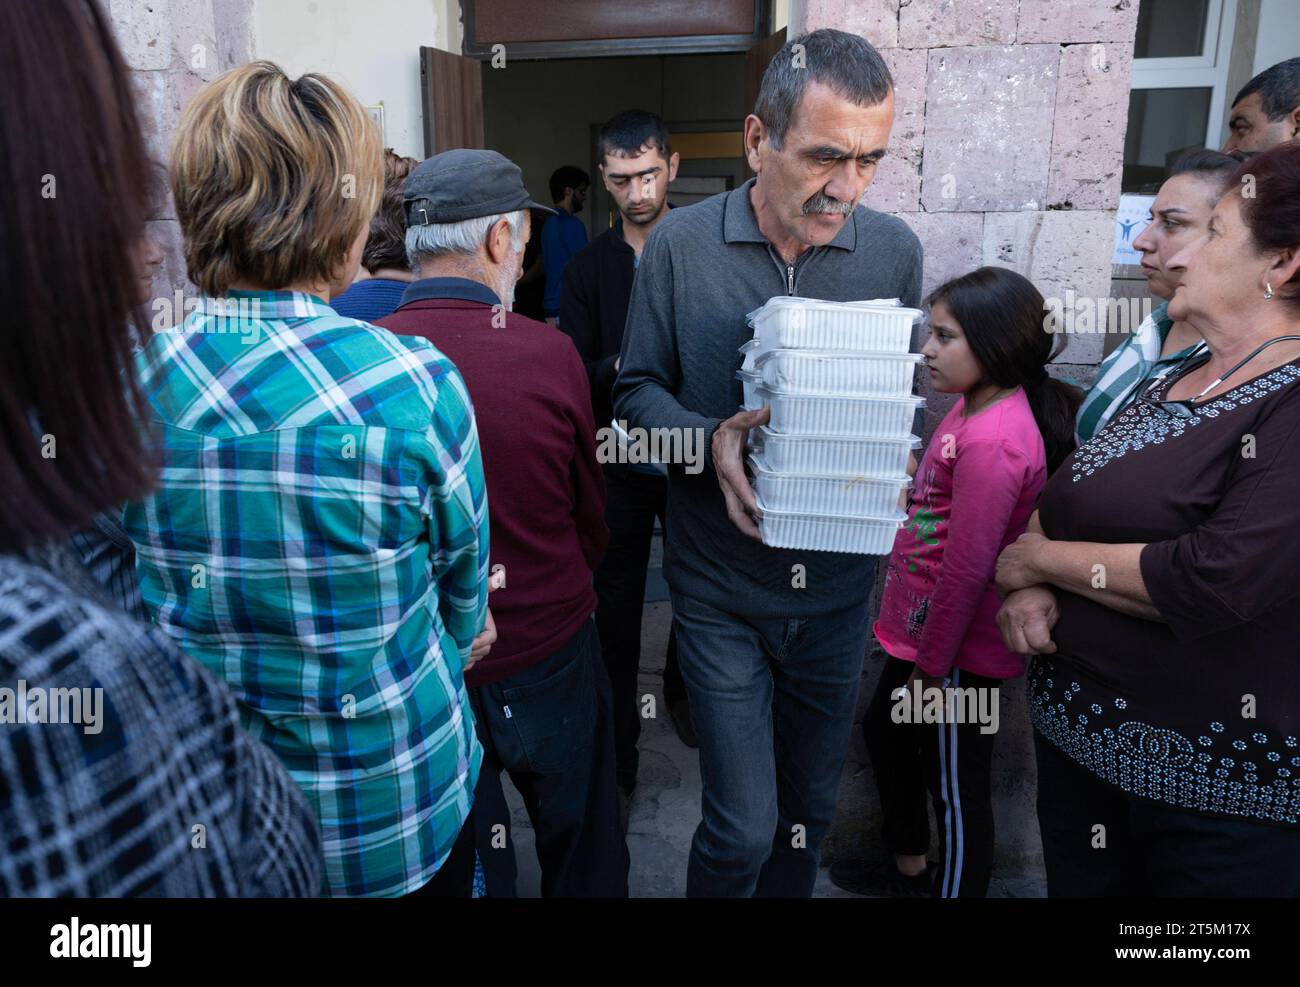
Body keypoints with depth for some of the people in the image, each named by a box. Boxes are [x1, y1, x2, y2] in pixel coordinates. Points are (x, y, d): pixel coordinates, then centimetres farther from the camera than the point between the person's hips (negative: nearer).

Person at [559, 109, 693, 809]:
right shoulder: (588, 268, 1)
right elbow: (575, 377, -4)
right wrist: (621, 368, -24)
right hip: (620, 464, 0)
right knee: (615, 607, 6)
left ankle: (682, 692, 44)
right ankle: (617, 749, 22)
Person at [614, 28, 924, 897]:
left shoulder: (894, 250, -3)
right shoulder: (681, 243, -8)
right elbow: (637, 390, -3)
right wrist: (709, 439, -22)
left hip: (840, 583, 3)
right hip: (721, 584, -2)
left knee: (812, 807, 20)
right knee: (745, 827, 2)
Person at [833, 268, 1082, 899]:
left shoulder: (992, 442, -27)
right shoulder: (975, 404, 3)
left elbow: (967, 569, -26)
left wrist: (929, 669, -17)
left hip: (957, 653, -11)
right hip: (919, 629, 11)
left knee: (956, 791, 8)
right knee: (883, 731, 26)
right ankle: (907, 868, 48)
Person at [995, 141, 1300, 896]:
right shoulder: (1171, 381, 9)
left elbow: (1213, 582, -28)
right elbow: (1072, 512, 14)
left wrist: (1039, 560, -14)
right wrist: (1030, 593, -8)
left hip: (1222, 790, -7)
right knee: (1079, 886, 21)